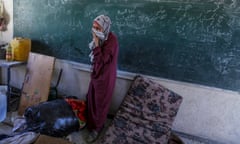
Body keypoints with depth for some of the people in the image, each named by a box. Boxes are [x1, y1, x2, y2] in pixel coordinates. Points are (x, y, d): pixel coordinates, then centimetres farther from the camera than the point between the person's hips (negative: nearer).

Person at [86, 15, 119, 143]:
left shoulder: (111, 40, -28)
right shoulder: (101, 37, -2)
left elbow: (102, 60, -31)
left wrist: (96, 42, -32)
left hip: (105, 76, -8)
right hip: (96, 73, 8)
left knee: (100, 103, 9)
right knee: (91, 99, 22)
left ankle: (97, 128, 30)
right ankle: (91, 122, 45)